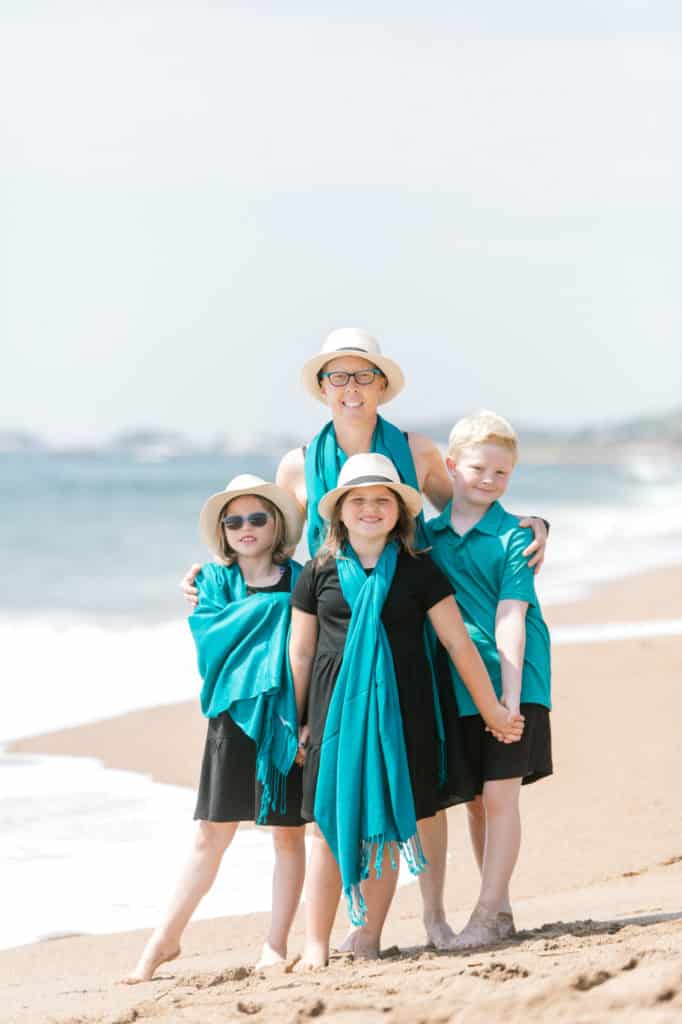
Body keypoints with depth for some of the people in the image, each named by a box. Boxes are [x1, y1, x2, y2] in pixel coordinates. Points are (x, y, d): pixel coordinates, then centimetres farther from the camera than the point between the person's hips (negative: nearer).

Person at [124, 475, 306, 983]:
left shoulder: (299, 580, 4)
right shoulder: (214, 581, 8)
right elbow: (212, 637, -8)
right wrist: (270, 605, -13)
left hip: (288, 719, -1)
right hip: (233, 714, 1)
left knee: (289, 834, 1)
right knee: (211, 836, 3)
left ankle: (276, 947, 7)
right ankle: (166, 940, 11)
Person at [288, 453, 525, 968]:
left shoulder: (418, 571, 3)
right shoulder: (319, 573, 5)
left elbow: (458, 641, 3)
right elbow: (300, 653, 11)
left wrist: (492, 709, 5)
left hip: (400, 712, 0)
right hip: (336, 710, 0)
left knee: (386, 826, 1)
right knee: (331, 824, -2)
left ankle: (370, 940, 9)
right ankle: (316, 945, 1)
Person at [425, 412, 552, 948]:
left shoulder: (512, 536, -6)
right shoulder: (429, 536, 7)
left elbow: (509, 618, -14)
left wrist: (510, 696, -20)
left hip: (510, 682, -5)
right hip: (456, 687, 5)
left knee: (499, 794, -9)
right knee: (474, 801, 9)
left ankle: (486, 913, -6)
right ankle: (501, 910, 18)